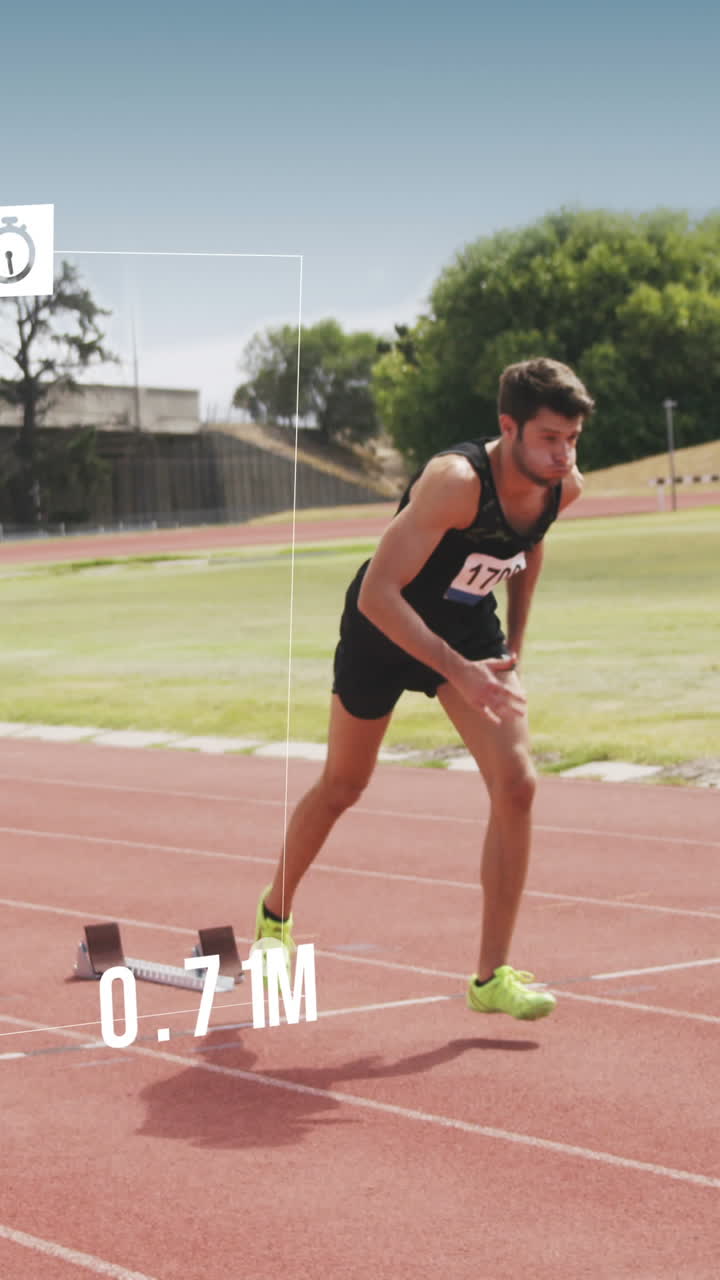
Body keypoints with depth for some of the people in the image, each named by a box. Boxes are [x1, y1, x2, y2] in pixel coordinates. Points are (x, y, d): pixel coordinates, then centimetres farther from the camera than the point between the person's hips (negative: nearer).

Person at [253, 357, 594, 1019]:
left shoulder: (564, 486, -15)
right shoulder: (456, 481, -36)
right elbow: (376, 594, -38)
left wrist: (515, 638, 7)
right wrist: (457, 672, -43)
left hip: (471, 628, 5)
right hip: (384, 627, -5)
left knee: (516, 783, -12)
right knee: (342, 788, 13)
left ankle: (492, 975, -3)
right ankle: (275, 916, 41)